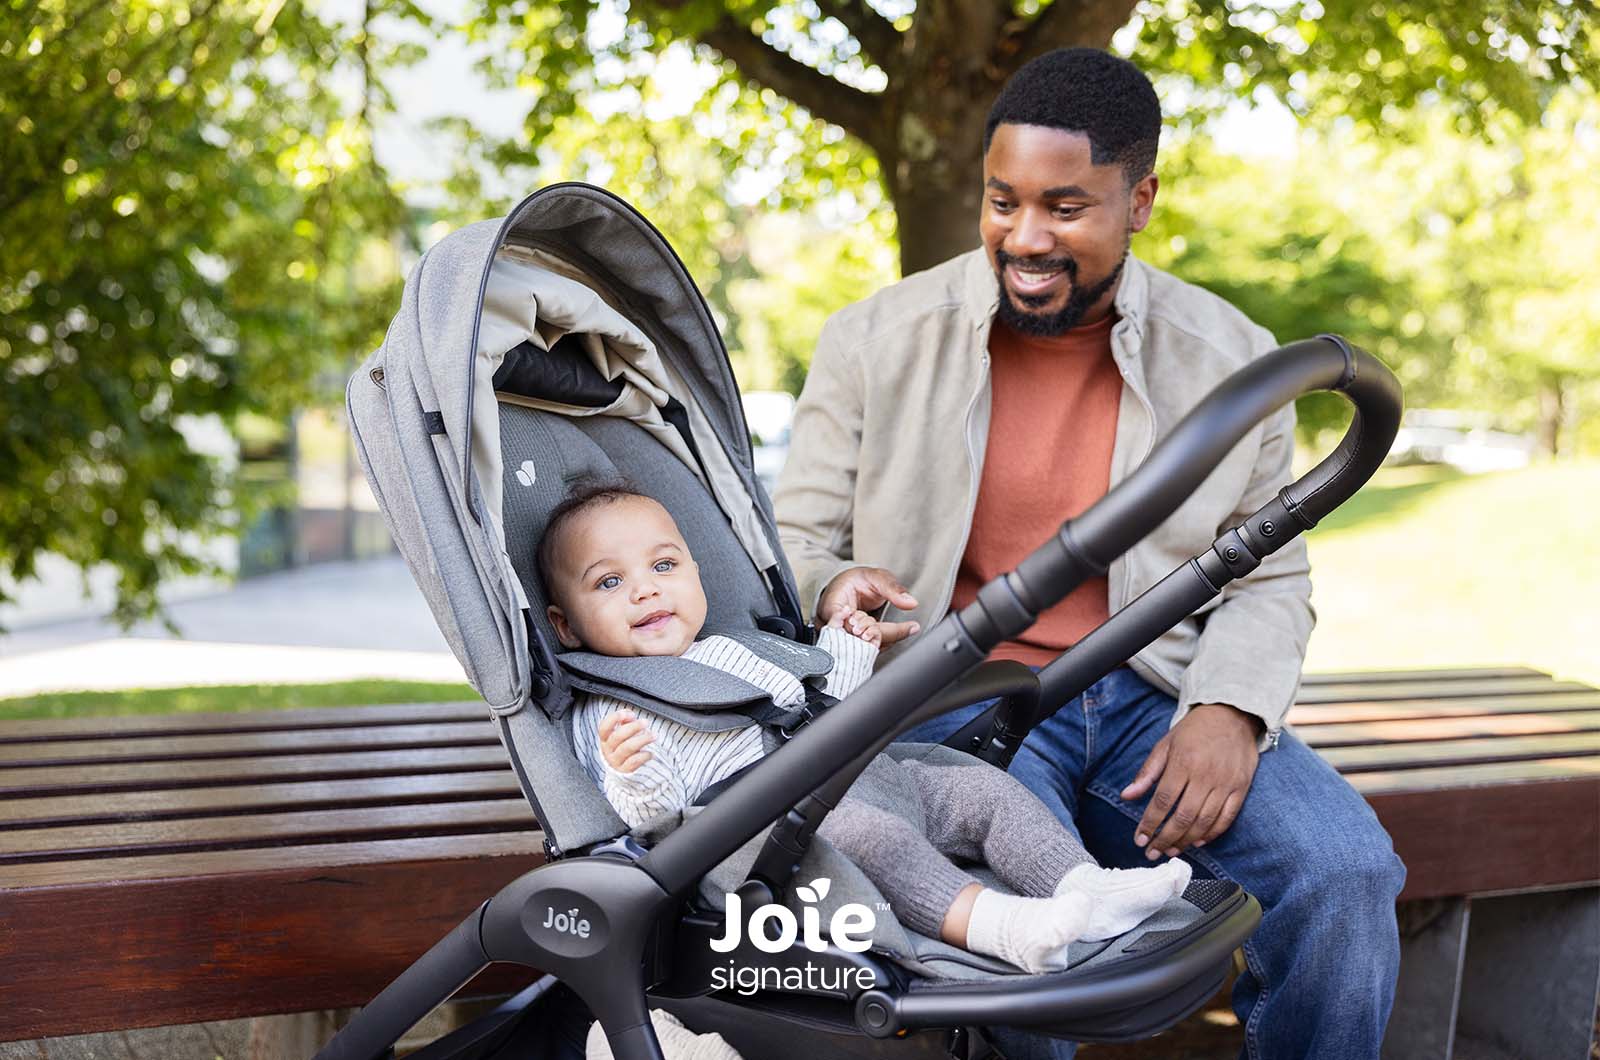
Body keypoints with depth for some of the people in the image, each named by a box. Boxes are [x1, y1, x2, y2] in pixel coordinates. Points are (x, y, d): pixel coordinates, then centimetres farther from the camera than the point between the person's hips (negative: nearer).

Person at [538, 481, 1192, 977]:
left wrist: (845, 654, 27)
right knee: (862, 832, -36)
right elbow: (652, 826, -8)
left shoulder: (732, 653, 27)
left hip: (865, 777, 9)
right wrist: (631, 775, -28)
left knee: (984, 788, -4)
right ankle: (992, 925, -51)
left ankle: (1083, 884, -22)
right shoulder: (606, 717, 4)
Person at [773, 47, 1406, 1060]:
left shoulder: (1230, 357, 6)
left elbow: (1268, 577, 10)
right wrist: (835, 587, -20)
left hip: (1153, 698, 3)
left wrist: (1231, 710, -10)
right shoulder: (877, 342, 1)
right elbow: (794, 545, 5)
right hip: (959, 696, -2)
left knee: (1348, 869, -21)